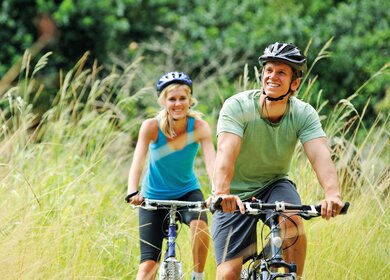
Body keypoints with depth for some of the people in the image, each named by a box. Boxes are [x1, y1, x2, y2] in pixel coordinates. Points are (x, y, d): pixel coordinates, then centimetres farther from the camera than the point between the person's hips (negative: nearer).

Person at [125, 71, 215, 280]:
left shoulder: (199, 127, -19)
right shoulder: (152, 127, -21)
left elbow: (211, 163, -31)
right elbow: (137, 162, -31)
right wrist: (132, 193, -49)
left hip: (187, 192, 0)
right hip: (154, 197, 0)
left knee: (200, 225, -32)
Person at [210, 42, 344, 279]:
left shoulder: (303, 114, -14)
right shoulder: (237, 106, -21)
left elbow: (320, 155, -29)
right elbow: (226, 151, -36)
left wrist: (333, 194, -49)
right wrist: (222, 194, -55)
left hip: (274, 186, 2)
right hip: (236, 198, -1)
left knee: (293, 220, -33)